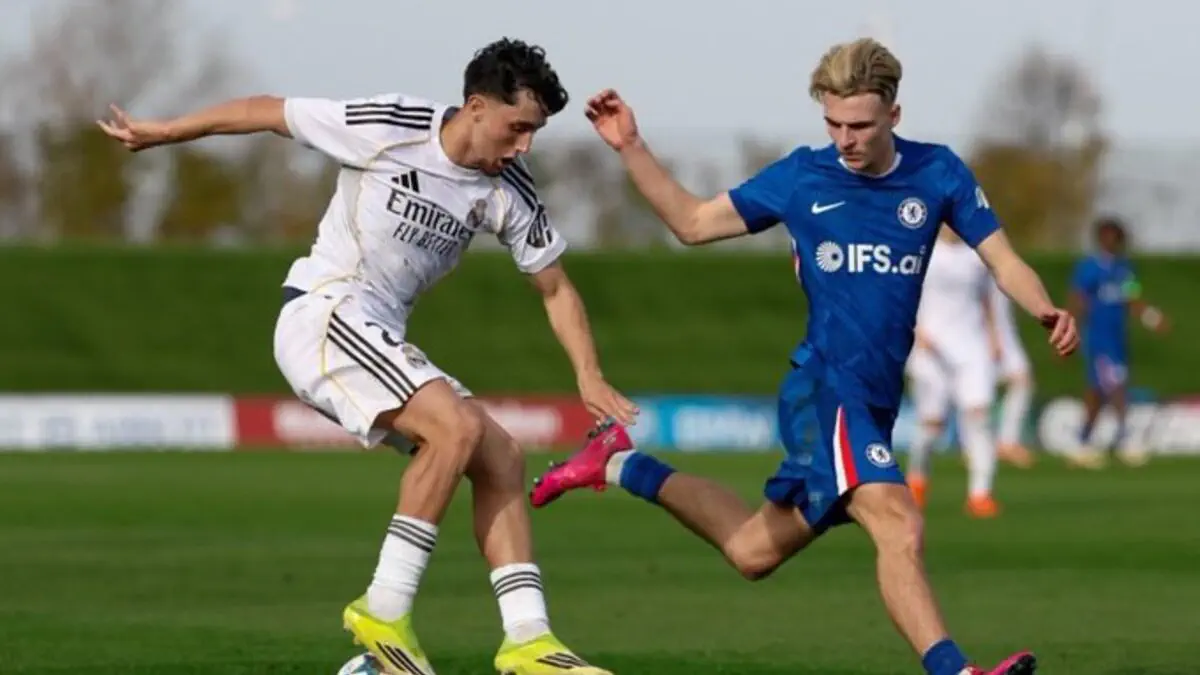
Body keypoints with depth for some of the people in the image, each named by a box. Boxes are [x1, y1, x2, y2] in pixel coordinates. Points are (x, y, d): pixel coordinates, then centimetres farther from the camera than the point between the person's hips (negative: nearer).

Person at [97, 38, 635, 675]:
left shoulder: (510, 191, 1)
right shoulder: (389, 128, -15)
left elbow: (555, 287, 13)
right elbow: (267, 111, -4)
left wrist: (589, 377, 0)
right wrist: (157, 133, 5)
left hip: (381, 340, 7)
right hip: (322, 312, -7)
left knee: (500, 459, -3)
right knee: (458, 426, -25)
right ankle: (384, 610, -20)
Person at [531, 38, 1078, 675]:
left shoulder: (937, 174, 2)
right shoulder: (802, 177, -2)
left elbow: (1004, 262, 0)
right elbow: (692, 222, 7)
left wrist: (1046, 310, -21)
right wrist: (631, 148, -3)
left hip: (874, 403, 5)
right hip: (825, 389, -5)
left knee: (753, 551, 15)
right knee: (898, 524, -29)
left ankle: (624, 466, 31)